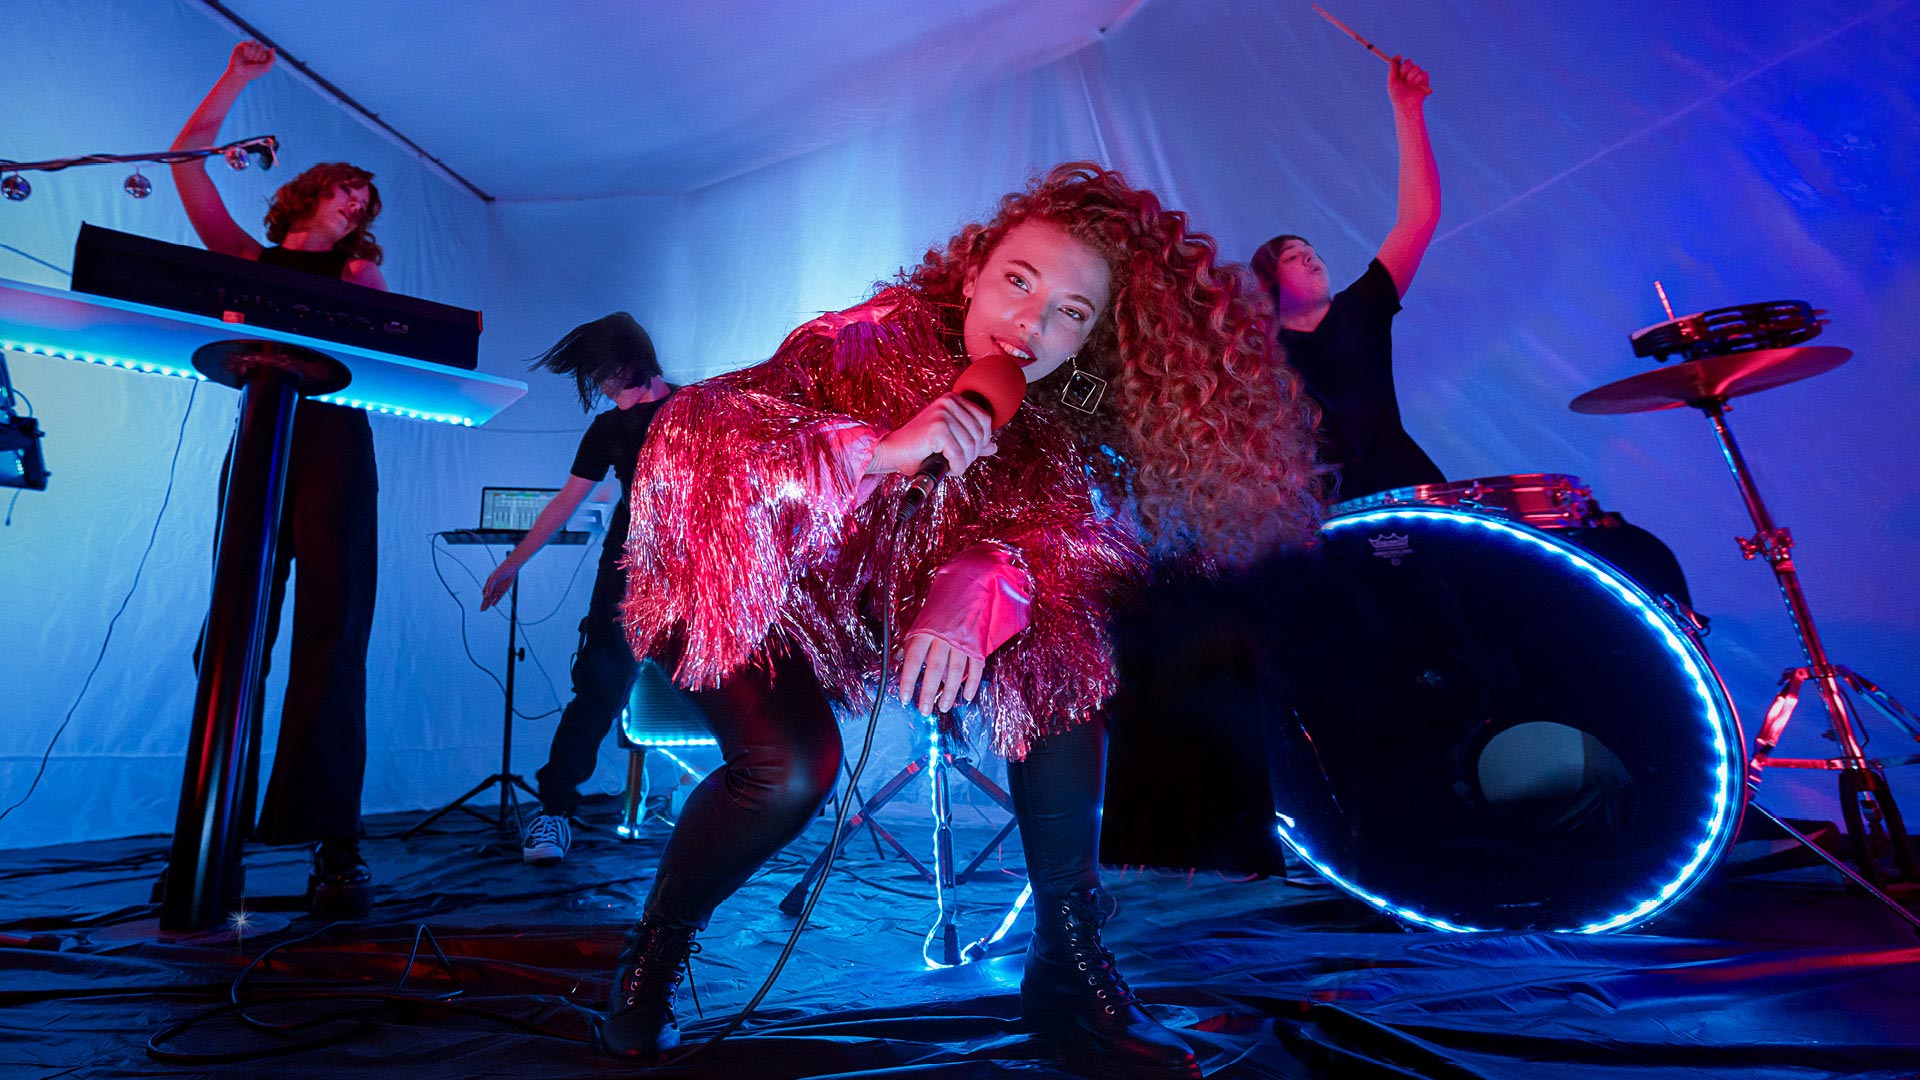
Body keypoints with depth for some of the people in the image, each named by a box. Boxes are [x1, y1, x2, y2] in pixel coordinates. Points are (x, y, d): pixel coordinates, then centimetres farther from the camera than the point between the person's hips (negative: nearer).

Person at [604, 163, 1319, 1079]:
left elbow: (1053, 534, -16)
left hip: (885, 610, 4)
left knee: (1063, 660, -16)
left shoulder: (1052, 423, -5)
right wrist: (877, 450, -44)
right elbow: (688, 430, -30)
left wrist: (972, 588, -38)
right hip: (740, 597, -4)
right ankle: (652, 952, 2)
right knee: (790, 767, -31)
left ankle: (1068, 965, -5)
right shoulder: (867, 341, -20)